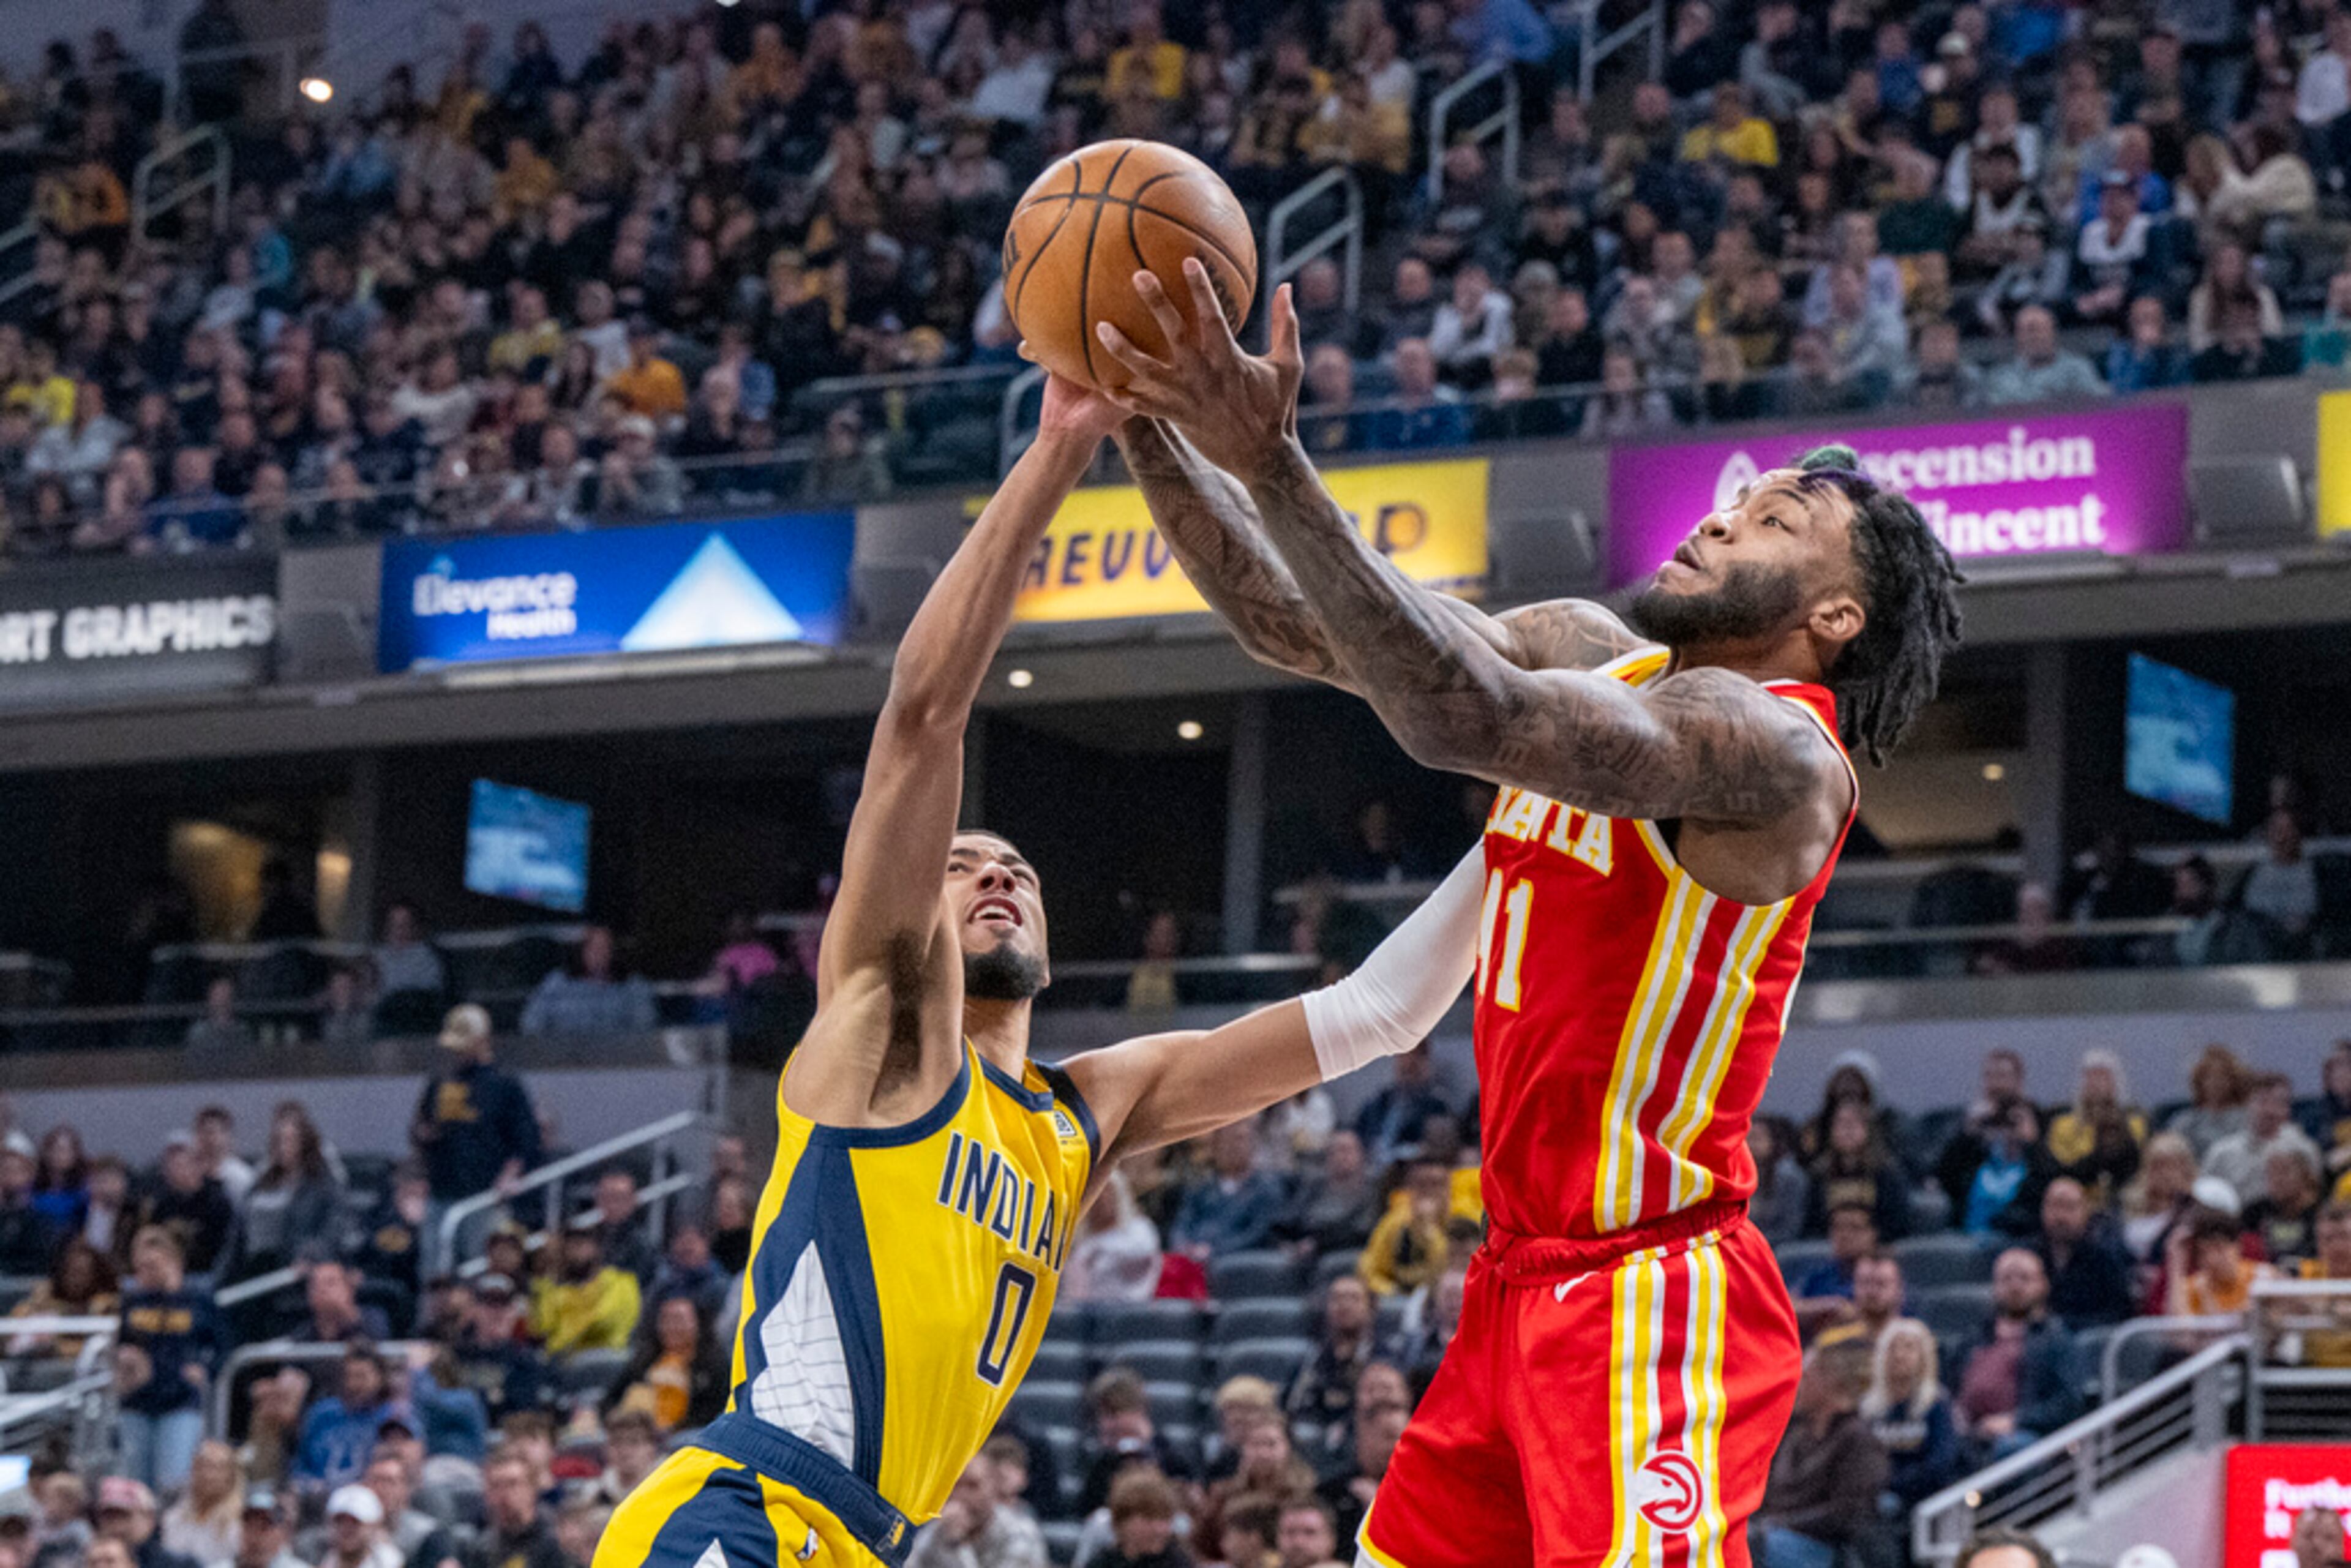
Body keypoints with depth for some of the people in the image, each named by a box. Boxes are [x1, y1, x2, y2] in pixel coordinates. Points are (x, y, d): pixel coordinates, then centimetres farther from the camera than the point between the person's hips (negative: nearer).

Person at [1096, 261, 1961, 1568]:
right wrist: (1145, 424, -5)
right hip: (1526, 1278, 9)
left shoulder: (1776, 751, -17)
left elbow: (1469, 719, -32)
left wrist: (1270, 463, -37)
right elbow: (1298, 622, 8)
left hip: (1650, 1308, -9)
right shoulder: (1593, 654, 10)